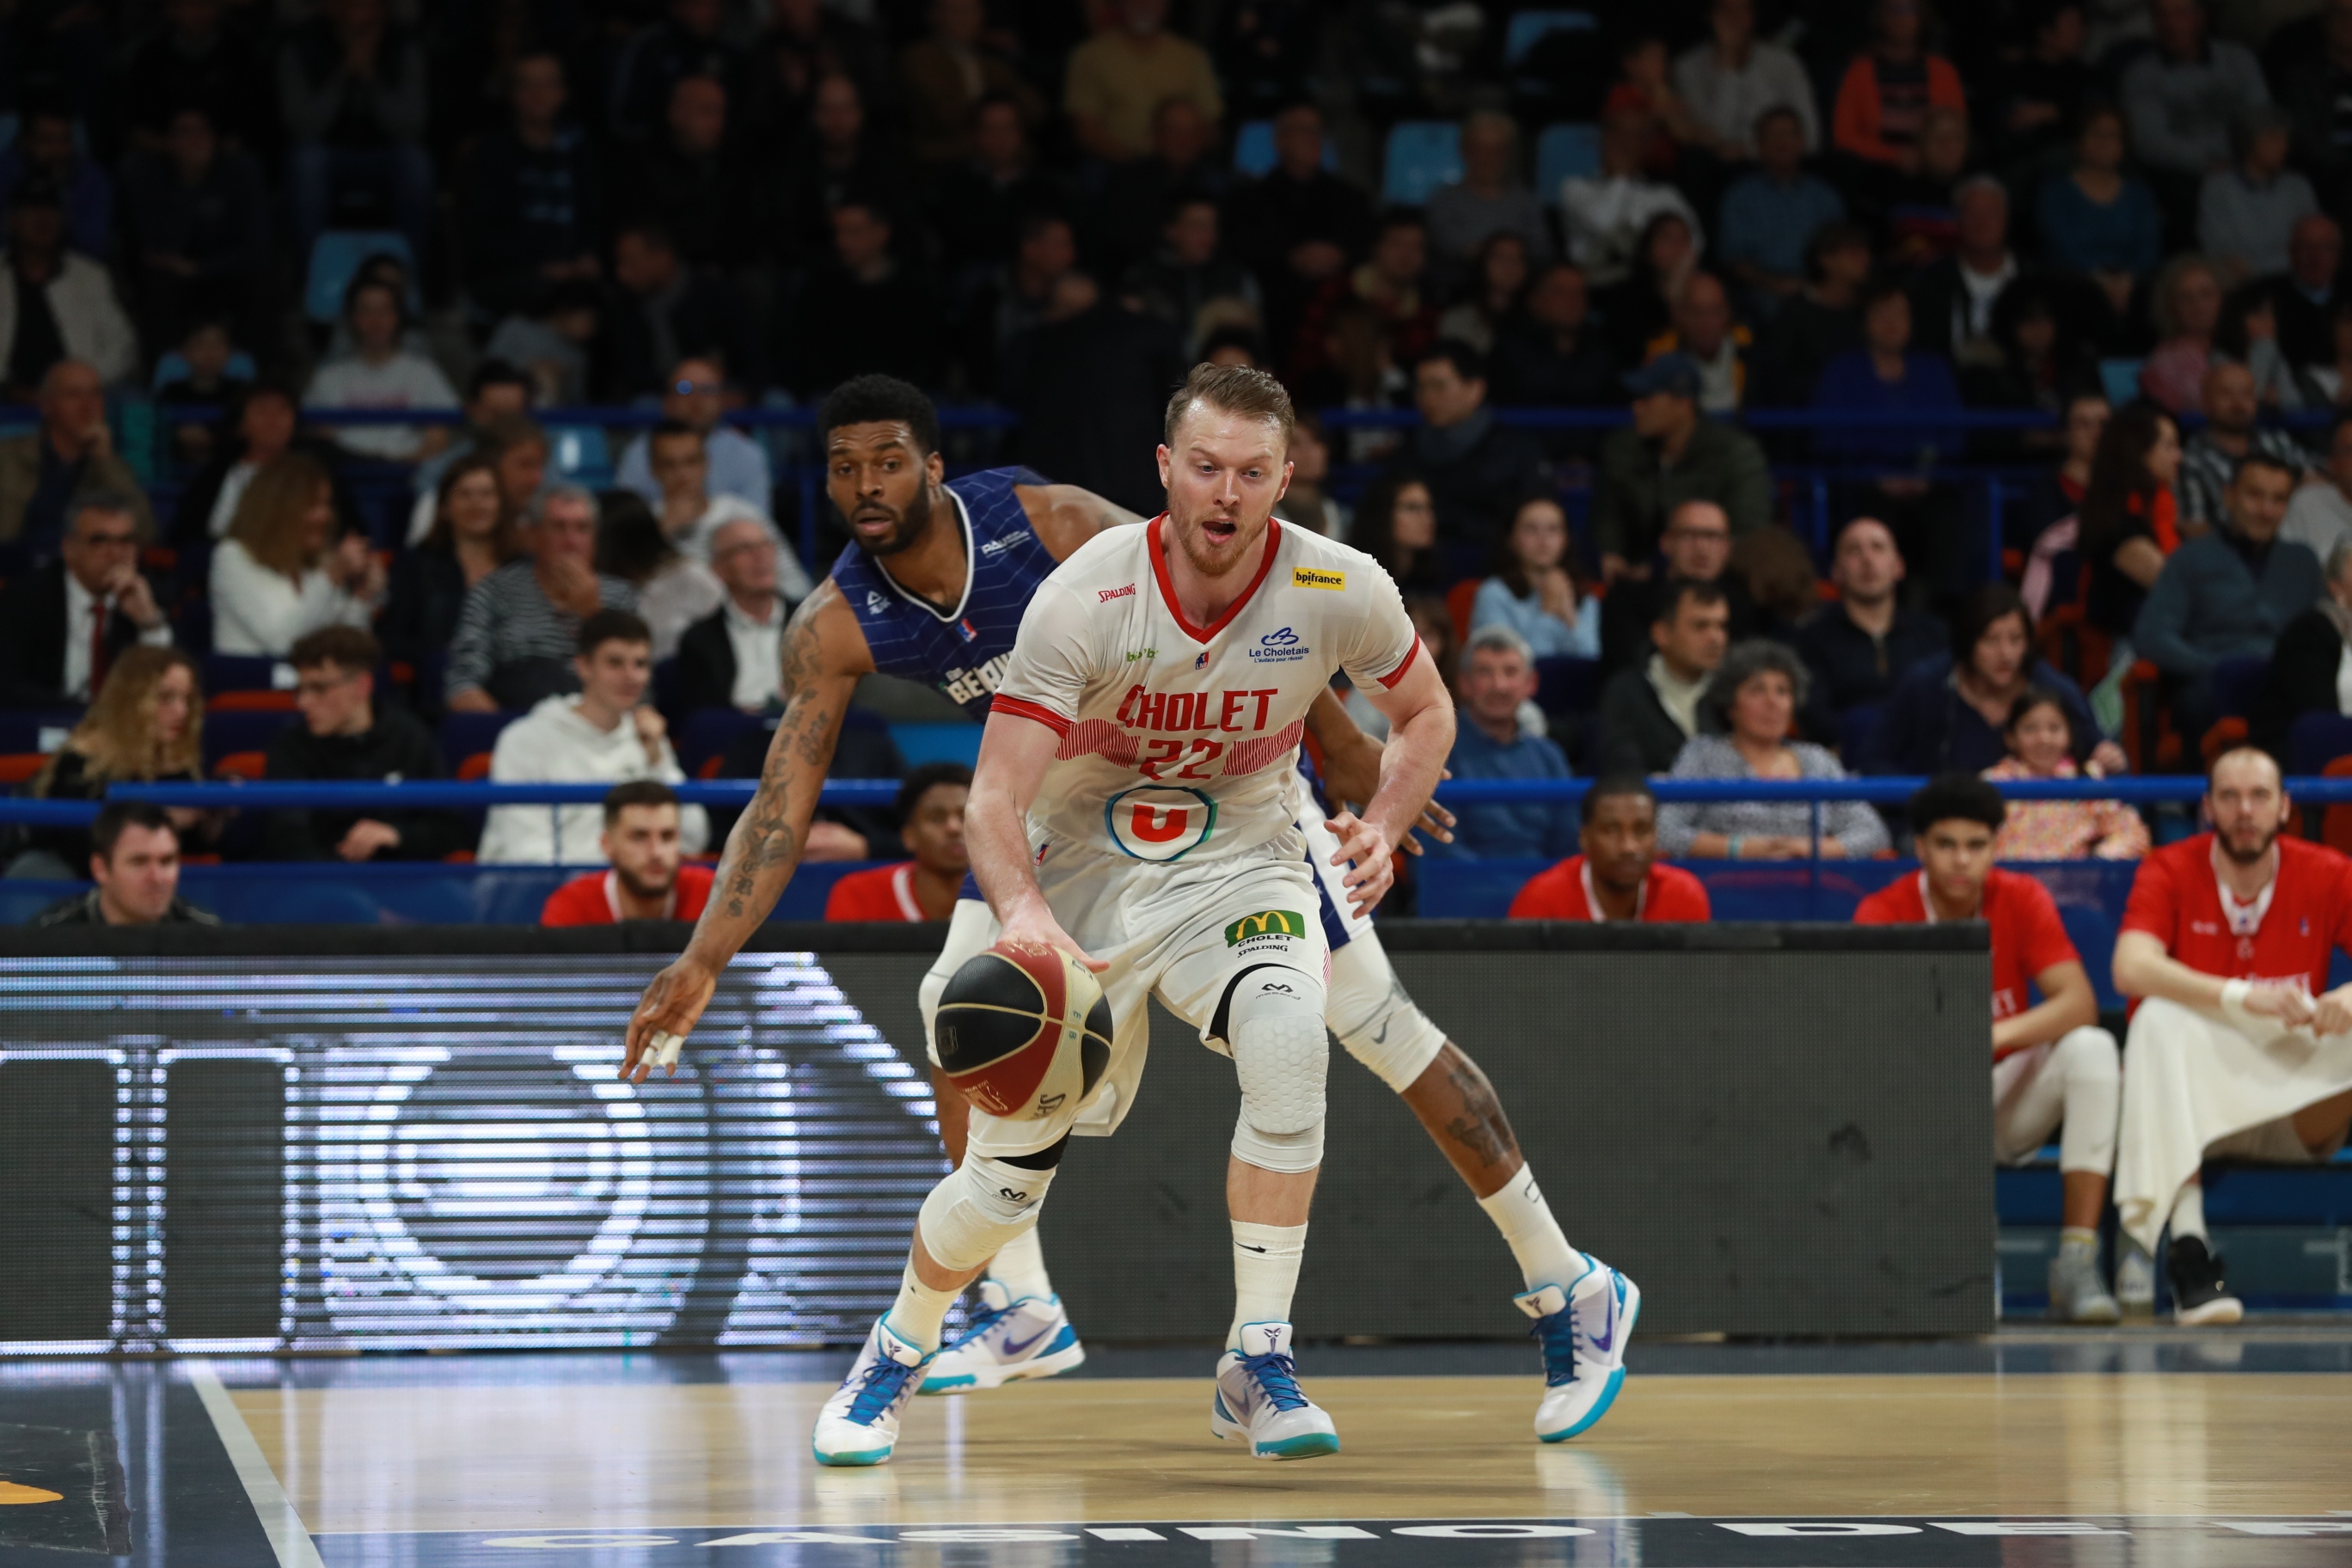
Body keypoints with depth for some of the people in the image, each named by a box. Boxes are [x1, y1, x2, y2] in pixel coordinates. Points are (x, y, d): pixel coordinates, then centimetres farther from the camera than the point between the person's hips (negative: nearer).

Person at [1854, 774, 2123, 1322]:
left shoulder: (2022, 899, -4)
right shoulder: (1883, 912, -8)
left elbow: (2079, 1003, -16)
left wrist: (1999, 1034, -34)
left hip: (2008, 1105, 1)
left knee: (2091, 1049, -27)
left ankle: (2077, 1263, -28)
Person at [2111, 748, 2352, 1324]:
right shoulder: (2170, 872, -4)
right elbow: (2131, 968, -23)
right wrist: (2241, 998, -36)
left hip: (2297, 1109, 1)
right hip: (2196, 1097, -1)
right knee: (2160, 1019, -32)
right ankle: (2188, 1248, -42)